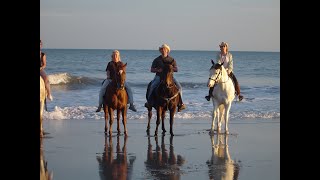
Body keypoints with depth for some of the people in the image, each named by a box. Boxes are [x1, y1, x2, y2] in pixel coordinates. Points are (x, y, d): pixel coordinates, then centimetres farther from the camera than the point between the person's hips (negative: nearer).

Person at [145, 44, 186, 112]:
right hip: (159, 76, -1)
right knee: (152, 86, -28)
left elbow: (176, 69, 3)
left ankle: (180, 103, -13)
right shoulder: (157, 60, 7)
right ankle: (149, 102, -15)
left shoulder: (172, 60, 7)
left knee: (179, 87, -19)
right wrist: (157, 70, -13)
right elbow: (151, 69, 7)